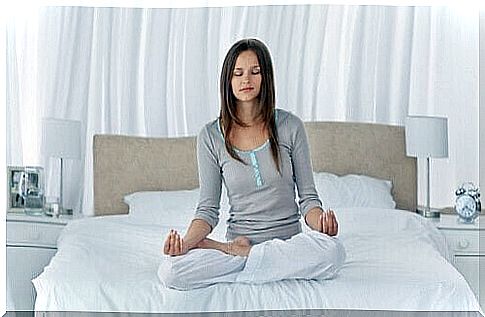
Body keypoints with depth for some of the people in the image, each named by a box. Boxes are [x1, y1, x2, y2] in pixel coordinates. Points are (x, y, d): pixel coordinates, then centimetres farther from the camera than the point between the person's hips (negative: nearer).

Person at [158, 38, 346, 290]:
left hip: (288, 240, 2)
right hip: (238, 238, -1)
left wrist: (321, 222, -19)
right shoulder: (211, 136, 2)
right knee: (169, 271, -29)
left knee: (331, 250, -35)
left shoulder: (290, 126, 1)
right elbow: (208, 209, 3)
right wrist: (186, 241, -18)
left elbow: (308, 196, 4)